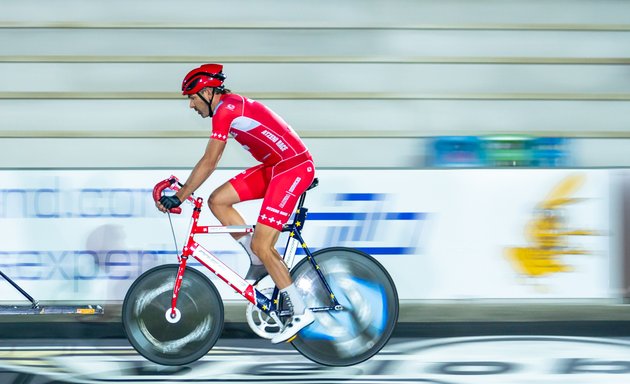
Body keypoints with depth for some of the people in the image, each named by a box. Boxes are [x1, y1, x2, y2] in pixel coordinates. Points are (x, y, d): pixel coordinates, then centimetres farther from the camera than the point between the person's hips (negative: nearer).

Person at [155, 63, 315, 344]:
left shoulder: (225, 110, -16)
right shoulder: (230, 105, 14)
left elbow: (209, 163, -18)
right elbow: (212, 161, 21)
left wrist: (179, 196, -14)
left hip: (293, 168, -10)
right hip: (276, 166, 10)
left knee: (261, 245, -10)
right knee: (218, 200, 4)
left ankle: (300, 313, -3)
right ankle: (260, 263, 11)